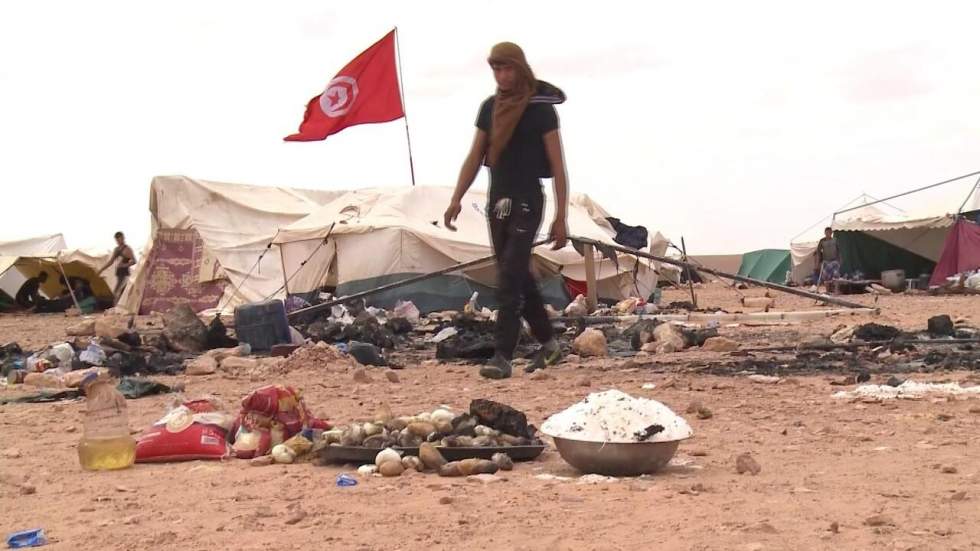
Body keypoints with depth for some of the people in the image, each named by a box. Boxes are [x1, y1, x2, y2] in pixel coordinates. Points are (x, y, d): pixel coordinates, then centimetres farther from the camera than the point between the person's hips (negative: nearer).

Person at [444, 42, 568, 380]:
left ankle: (502, 357, -14)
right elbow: (475, 157, 14)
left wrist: (561, 216, -11)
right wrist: (456, 199, 3)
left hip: (527, 203, -6)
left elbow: (557, 165, -7)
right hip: (497, 201, 6)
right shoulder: (489, 107, 10)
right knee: (519, 278, 12)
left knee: (509, 281, -14)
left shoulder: (541, 108, -7)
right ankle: (548, 344, 26)